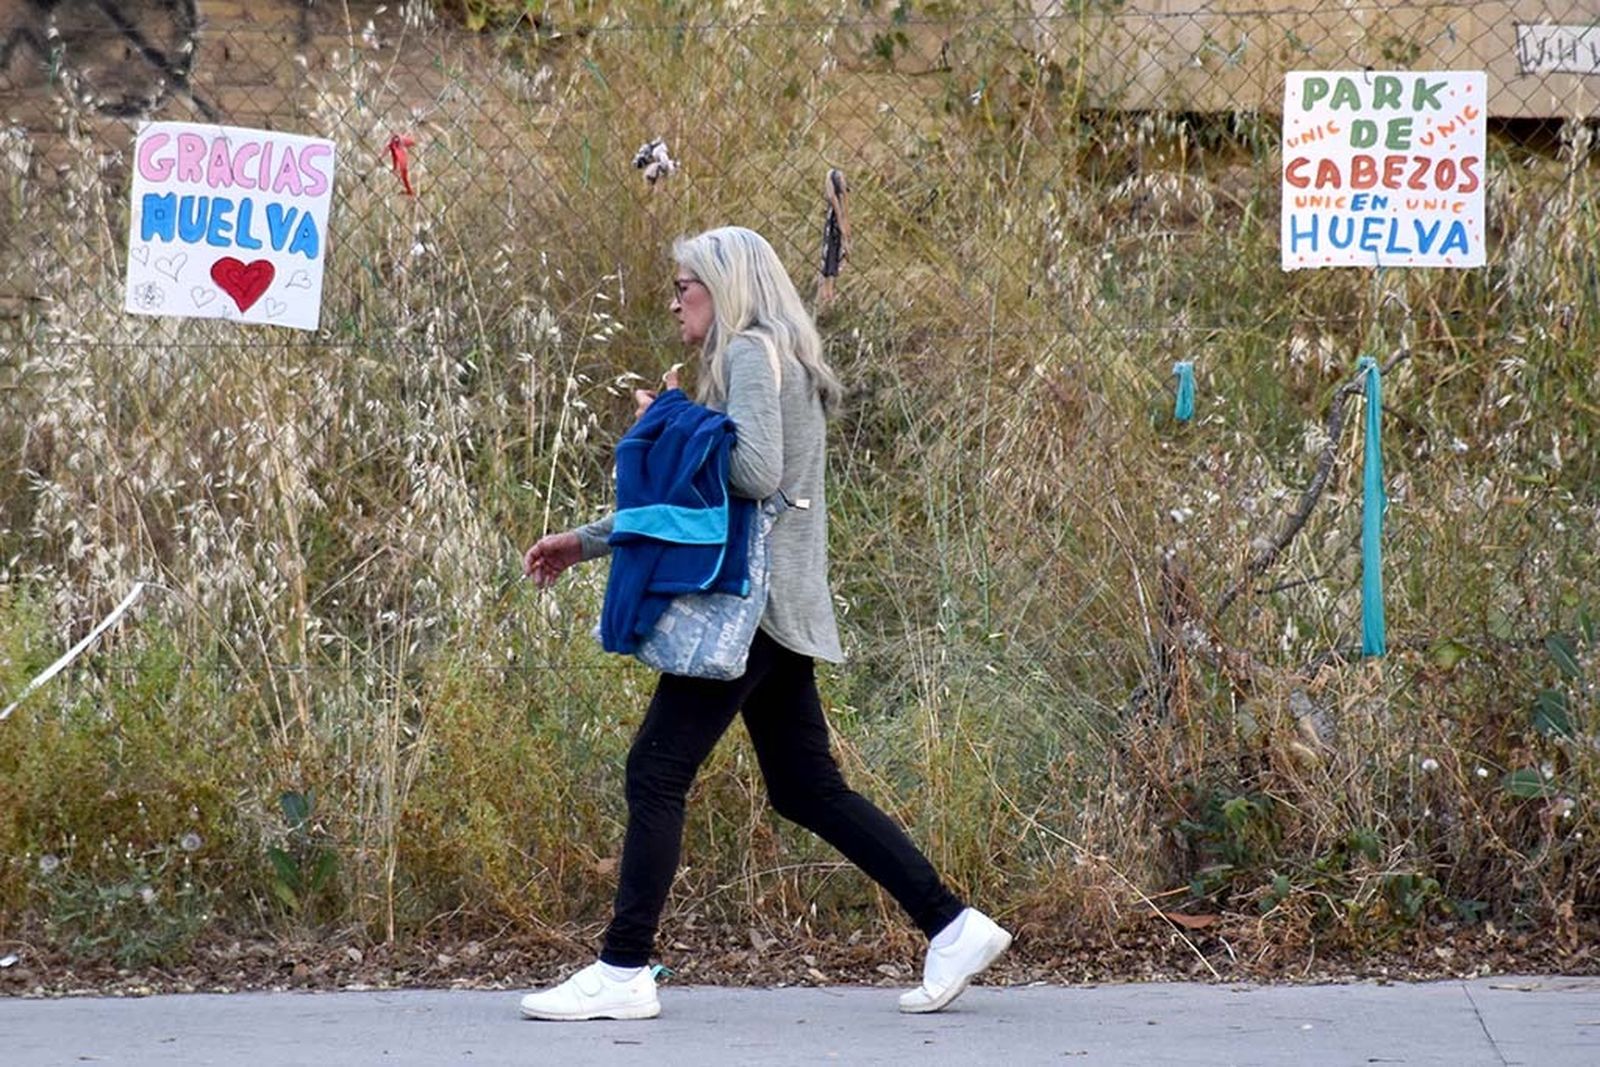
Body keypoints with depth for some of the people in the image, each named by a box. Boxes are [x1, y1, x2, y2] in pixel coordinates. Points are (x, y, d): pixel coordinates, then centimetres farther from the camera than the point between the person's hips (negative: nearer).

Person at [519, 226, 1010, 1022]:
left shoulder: (751, 352, -8)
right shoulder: (778, 361, 22)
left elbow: (754, 471, -23)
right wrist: (586, 541, 25)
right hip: (778, 608, 10)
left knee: (657, 772, -9)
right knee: (807, 790, 11)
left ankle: (623, 973, -10)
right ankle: (952, 927, 9)